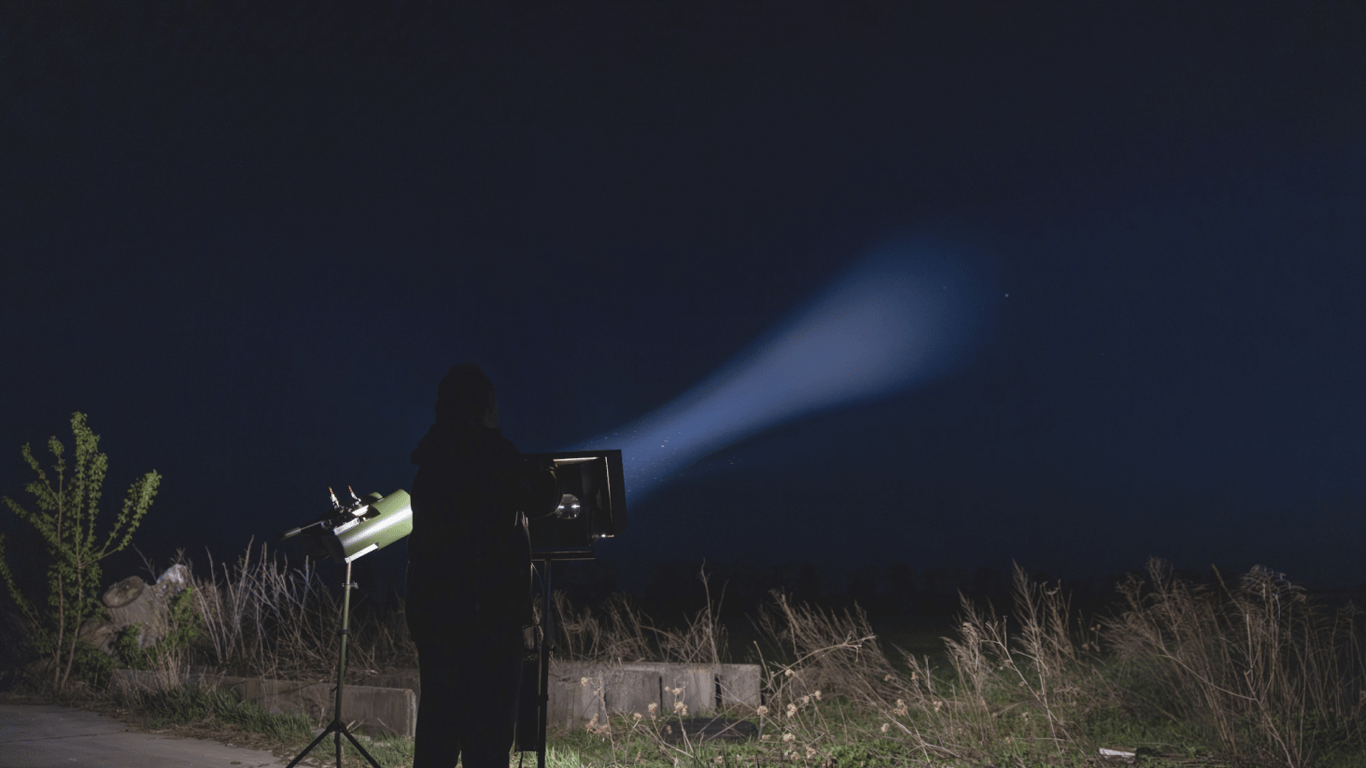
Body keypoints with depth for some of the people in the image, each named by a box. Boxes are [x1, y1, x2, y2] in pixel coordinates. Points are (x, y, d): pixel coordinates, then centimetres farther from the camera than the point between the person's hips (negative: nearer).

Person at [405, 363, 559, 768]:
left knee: (437, 729, 13)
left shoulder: (432, 455, 11)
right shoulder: (489, 449, -10)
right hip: (487, 613, -7)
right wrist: (546, 476, 18)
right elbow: (541, 499, -4)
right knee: (488, 733, -3)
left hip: (430, 609, 7)